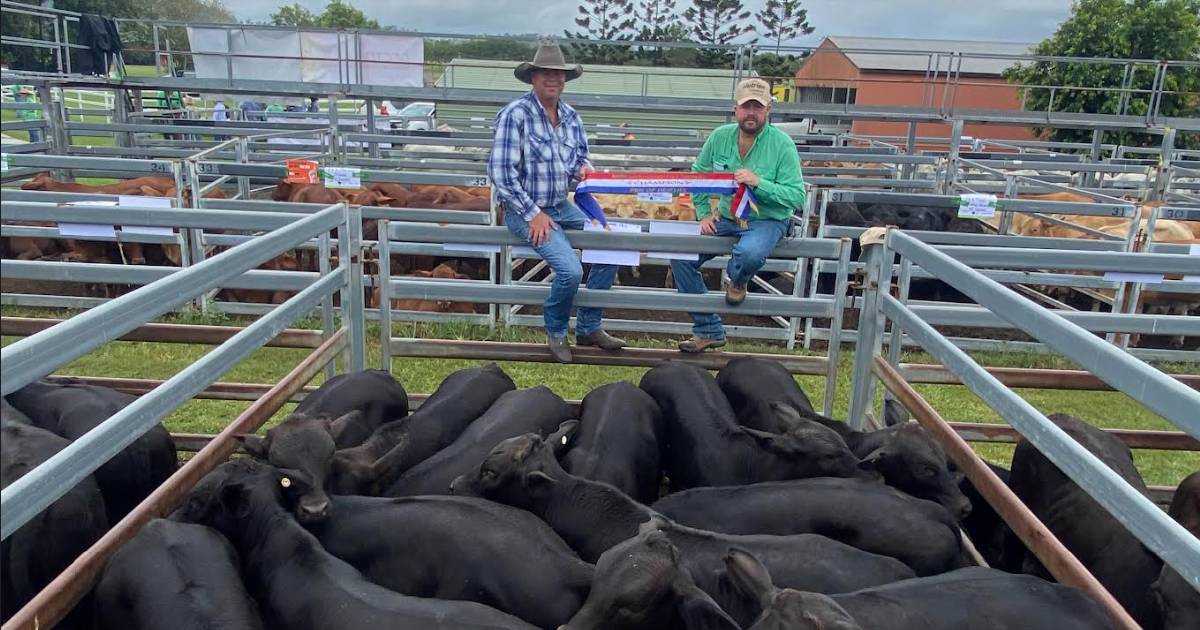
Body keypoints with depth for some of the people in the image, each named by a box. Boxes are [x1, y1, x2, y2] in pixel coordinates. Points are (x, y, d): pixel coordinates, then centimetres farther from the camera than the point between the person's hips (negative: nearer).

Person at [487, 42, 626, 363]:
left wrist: (583, 167, -4)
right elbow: (500, 172, -17)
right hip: (525, 210, -7)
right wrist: (533, 213, -18)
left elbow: (581, 156, 22)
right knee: (570, 271, -23)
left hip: (562, 206, 8)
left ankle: (588, 328, 13)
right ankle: (556, 332, 7)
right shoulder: (515, 114, -13)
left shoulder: (571, 117, 7)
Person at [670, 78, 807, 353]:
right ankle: (709, 331, 3)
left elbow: (797, 197, -15)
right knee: (680, 256, -10)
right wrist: (704, 213, 2)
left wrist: (758, 183, -28)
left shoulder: (782, 144, -12)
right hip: (726, 218, 5)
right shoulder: (720, 137, 0)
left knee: (749, 253, -39)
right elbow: (697, 176, 14)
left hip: (767, 220, -5)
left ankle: (738, 280, 5)